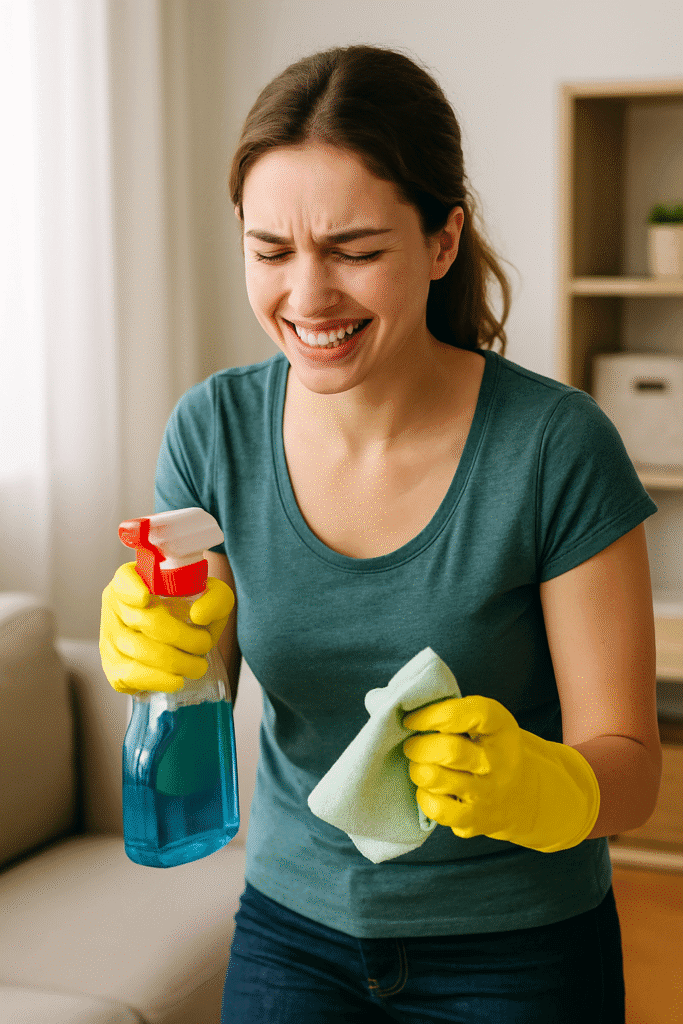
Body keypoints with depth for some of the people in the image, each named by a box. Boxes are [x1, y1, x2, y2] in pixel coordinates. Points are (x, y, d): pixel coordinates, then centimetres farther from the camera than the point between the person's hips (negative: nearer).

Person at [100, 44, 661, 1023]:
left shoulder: (557, 446, -21)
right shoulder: (214, 429, -10)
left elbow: (630, 765, -16)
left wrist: (529, 784, -37)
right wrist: (156, 663, -26)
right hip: (292, 925, 3)